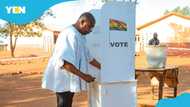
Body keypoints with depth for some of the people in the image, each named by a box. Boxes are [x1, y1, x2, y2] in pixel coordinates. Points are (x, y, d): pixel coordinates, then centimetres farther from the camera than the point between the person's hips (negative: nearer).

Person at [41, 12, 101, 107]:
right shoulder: (71, 34, -20)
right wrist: (83, 76, -25)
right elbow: (64, 62, -29)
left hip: (69, 80, 10)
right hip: (64, 80, -10)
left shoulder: (79, 36, 13)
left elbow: (88, 57, 22)